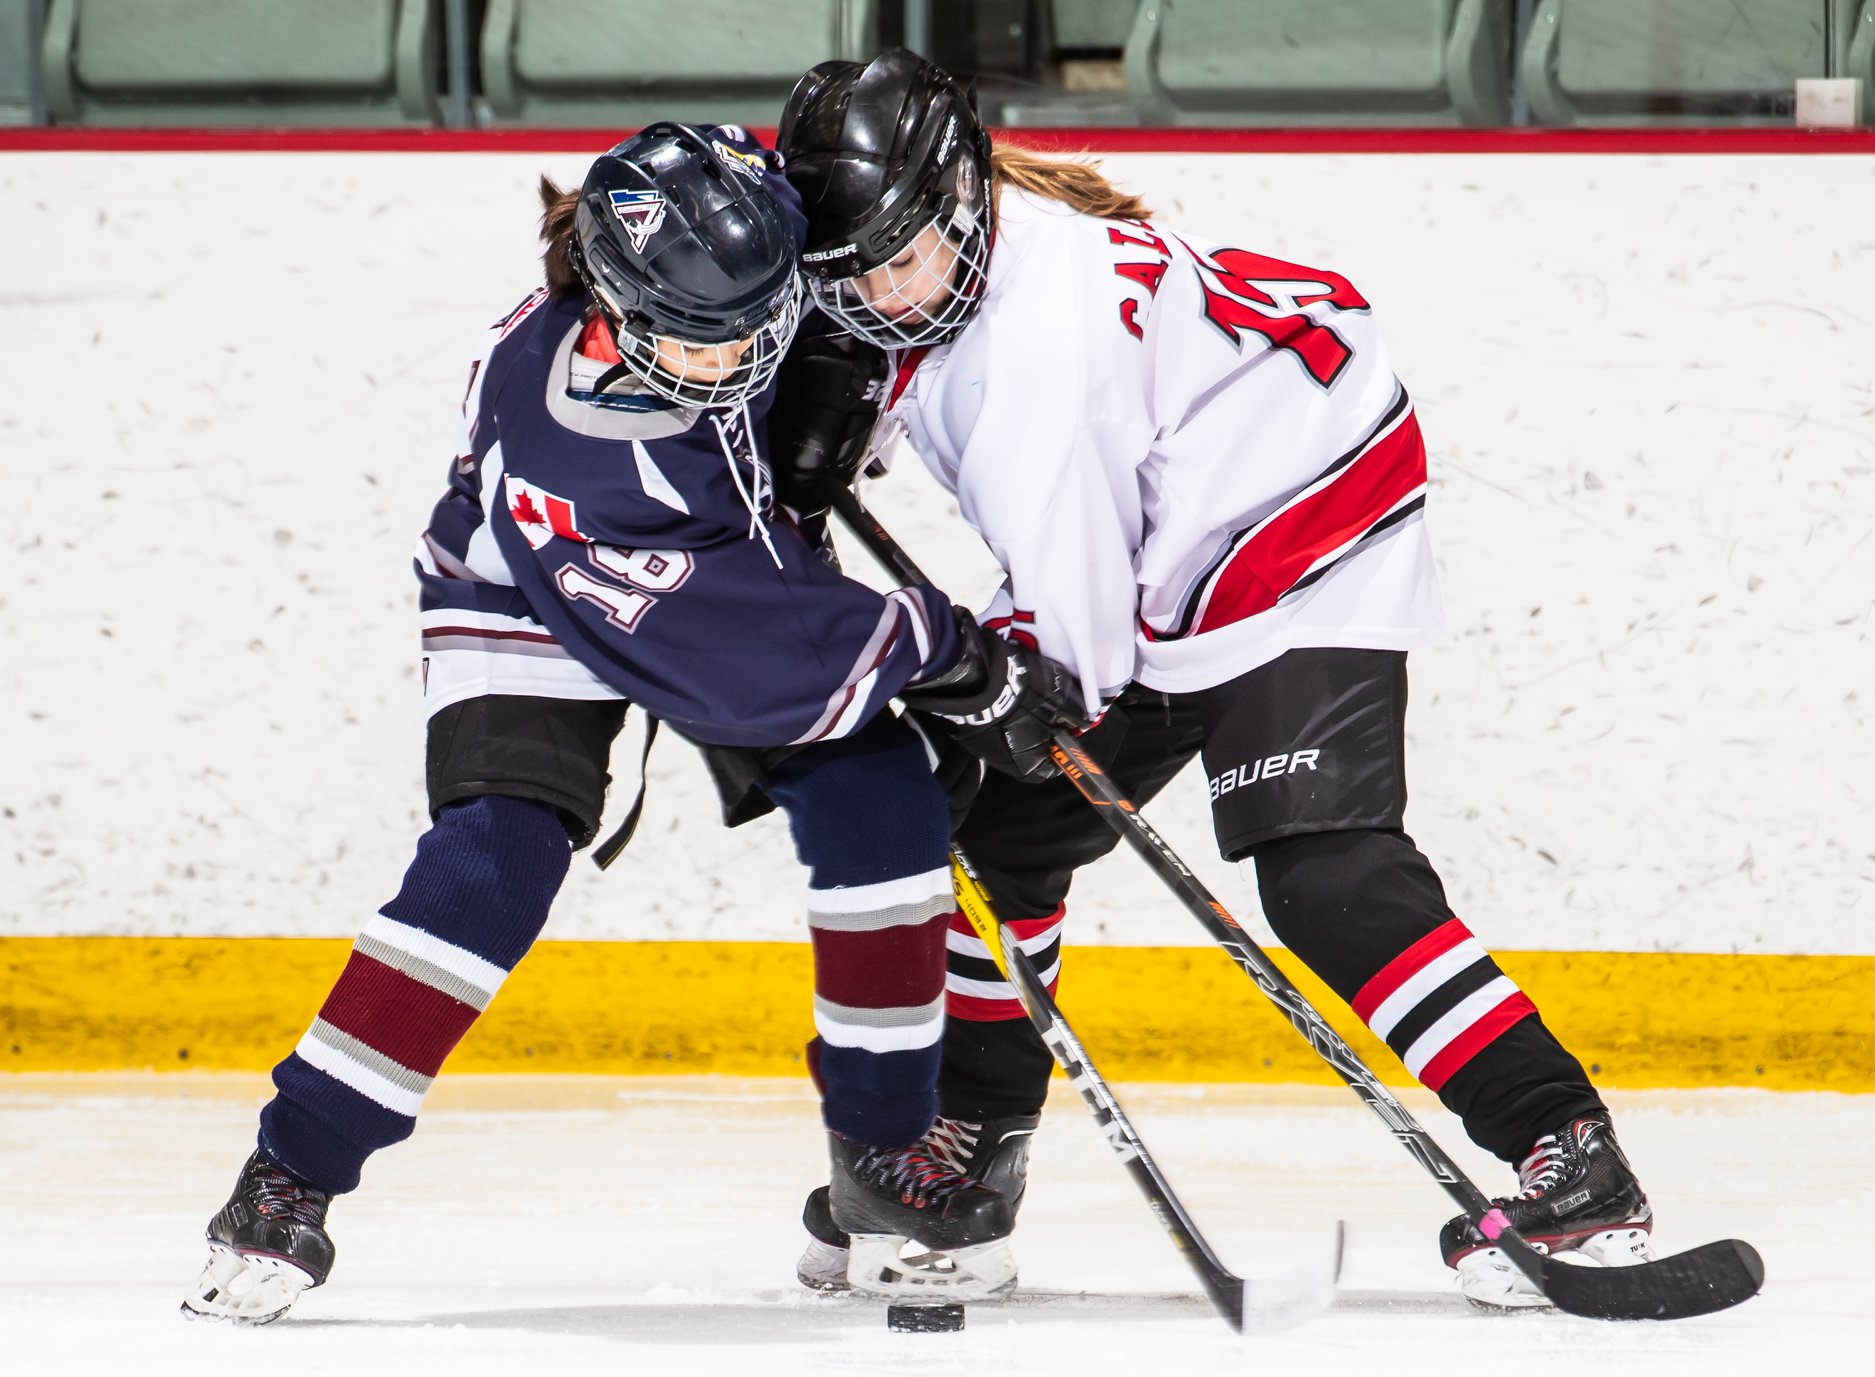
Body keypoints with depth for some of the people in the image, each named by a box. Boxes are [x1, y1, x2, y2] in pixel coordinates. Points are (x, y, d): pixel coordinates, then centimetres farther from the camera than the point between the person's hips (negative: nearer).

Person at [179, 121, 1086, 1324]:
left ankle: (884, 1146, 7)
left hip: (730, 546, 6)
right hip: (534, 602, -6)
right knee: (496, 860, -24)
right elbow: (720, 645, -36)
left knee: (884, 805, -8)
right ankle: (292, 1173, -17)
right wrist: (923, 645, -31)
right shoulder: (554, 432, -41)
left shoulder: (757, 222, -27)